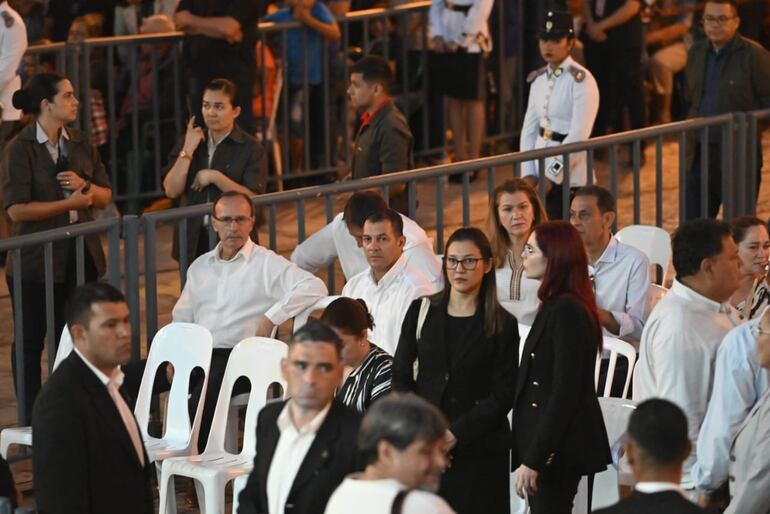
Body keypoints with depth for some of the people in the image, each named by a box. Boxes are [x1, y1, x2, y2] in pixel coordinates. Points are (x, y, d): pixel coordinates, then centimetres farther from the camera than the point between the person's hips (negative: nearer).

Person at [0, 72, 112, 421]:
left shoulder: (80, 144, 7)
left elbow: (105, 197, 9)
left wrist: (85, 185, -12)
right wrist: (69, 203, -18)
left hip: (80, 256, 5)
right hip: (36, 261, -5)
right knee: (31, 340, 4)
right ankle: (32, 418, 12)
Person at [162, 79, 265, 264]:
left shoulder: (250, 149, -2)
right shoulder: (190, 142, 10)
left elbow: (253, 198, -10)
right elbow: (171, 191, 1)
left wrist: (215, 177, -16)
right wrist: (187, 150, -8)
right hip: (193, 242, 3)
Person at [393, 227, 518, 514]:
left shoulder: (503, 325, 2)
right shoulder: (421, 311, 9)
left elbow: (502, 395, -2)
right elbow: (401, 376, 8)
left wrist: (456, 434, -11)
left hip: (479, 448, -2)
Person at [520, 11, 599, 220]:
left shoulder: (581, 81, -12)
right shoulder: (539, 79, 9)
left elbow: (578, 136, -18)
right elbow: (529, 128, 10)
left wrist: (552, 177, -17)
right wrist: (528, 173, -1)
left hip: (569, 177, -6)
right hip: (540, 167, 6)